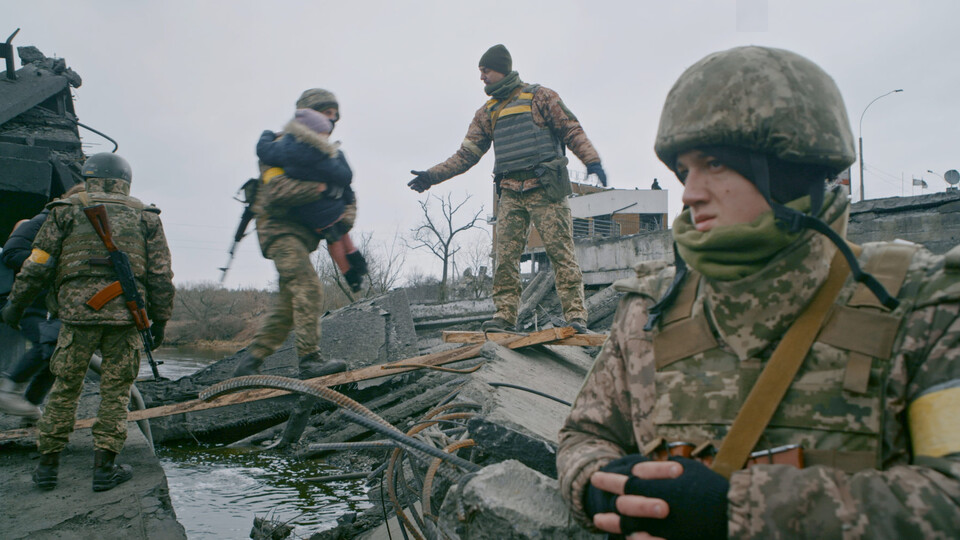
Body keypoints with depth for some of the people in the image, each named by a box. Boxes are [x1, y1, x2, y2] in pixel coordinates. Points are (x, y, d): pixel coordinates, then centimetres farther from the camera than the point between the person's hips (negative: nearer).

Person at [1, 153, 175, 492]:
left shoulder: (67, 210, 11)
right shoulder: (145, 216, 14)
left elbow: (38, 265, 7)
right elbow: (160, 274, 8)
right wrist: (160, 319, 13)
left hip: (78, 311, 0)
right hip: (125, 312, 0)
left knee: (66, 386, 11)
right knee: (115, 388, 6)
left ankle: (48, 464, 18)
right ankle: (104, 467, 7)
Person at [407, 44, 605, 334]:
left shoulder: (539, 96, 7)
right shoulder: (486, 113, 19)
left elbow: (571, 130, 3)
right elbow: (467, 154, 17)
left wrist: (591, 159, -13)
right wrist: (432, 175, 7)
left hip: (545, 189, -4)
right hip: (510, 193, 4)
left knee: (560, 251, -7)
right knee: (505, 254, -3)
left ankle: (575, 315, -6)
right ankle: (504, 314, 2)